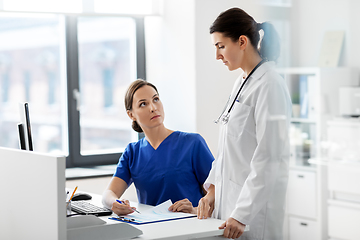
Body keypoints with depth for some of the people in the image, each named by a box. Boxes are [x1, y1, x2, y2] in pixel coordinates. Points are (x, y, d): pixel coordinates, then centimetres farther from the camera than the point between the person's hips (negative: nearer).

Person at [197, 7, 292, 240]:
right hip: (231, 199, 8)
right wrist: (213, 188, 9)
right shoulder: (242, 82, 13)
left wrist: (242, 215, -21)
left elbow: (270, 159, -20)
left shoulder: (269, 85, -15)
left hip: (255, 208, -8)